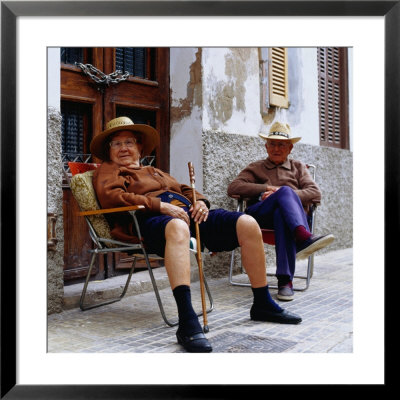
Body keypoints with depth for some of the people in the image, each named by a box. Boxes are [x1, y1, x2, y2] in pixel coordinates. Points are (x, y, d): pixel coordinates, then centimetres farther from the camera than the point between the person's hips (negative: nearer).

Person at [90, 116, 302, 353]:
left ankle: (262, 305, -2)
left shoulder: (153, 171, 38)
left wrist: (200, 201, 4)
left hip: (187, 212, 7)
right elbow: (112, 197, -3)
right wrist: (160, 205, -15)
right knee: (178, 227, -44)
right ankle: (187, 323, -53)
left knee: (248, 224, -12)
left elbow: (183, 189, 31)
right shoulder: (108, 171, 19)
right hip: (152, 219, -6)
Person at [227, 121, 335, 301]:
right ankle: (304, 238, -56)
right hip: (260, 214, -1)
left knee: (281, 214, -39)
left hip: (288, 213, 1)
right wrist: (268, 188, -2)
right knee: (285, 191, -33)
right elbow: (233, 188, 9)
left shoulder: (298, 167, 30)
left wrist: (284, 196, -6)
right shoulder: (255, 168, 28)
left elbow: (315, 193, 11)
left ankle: (285, 280, -47)